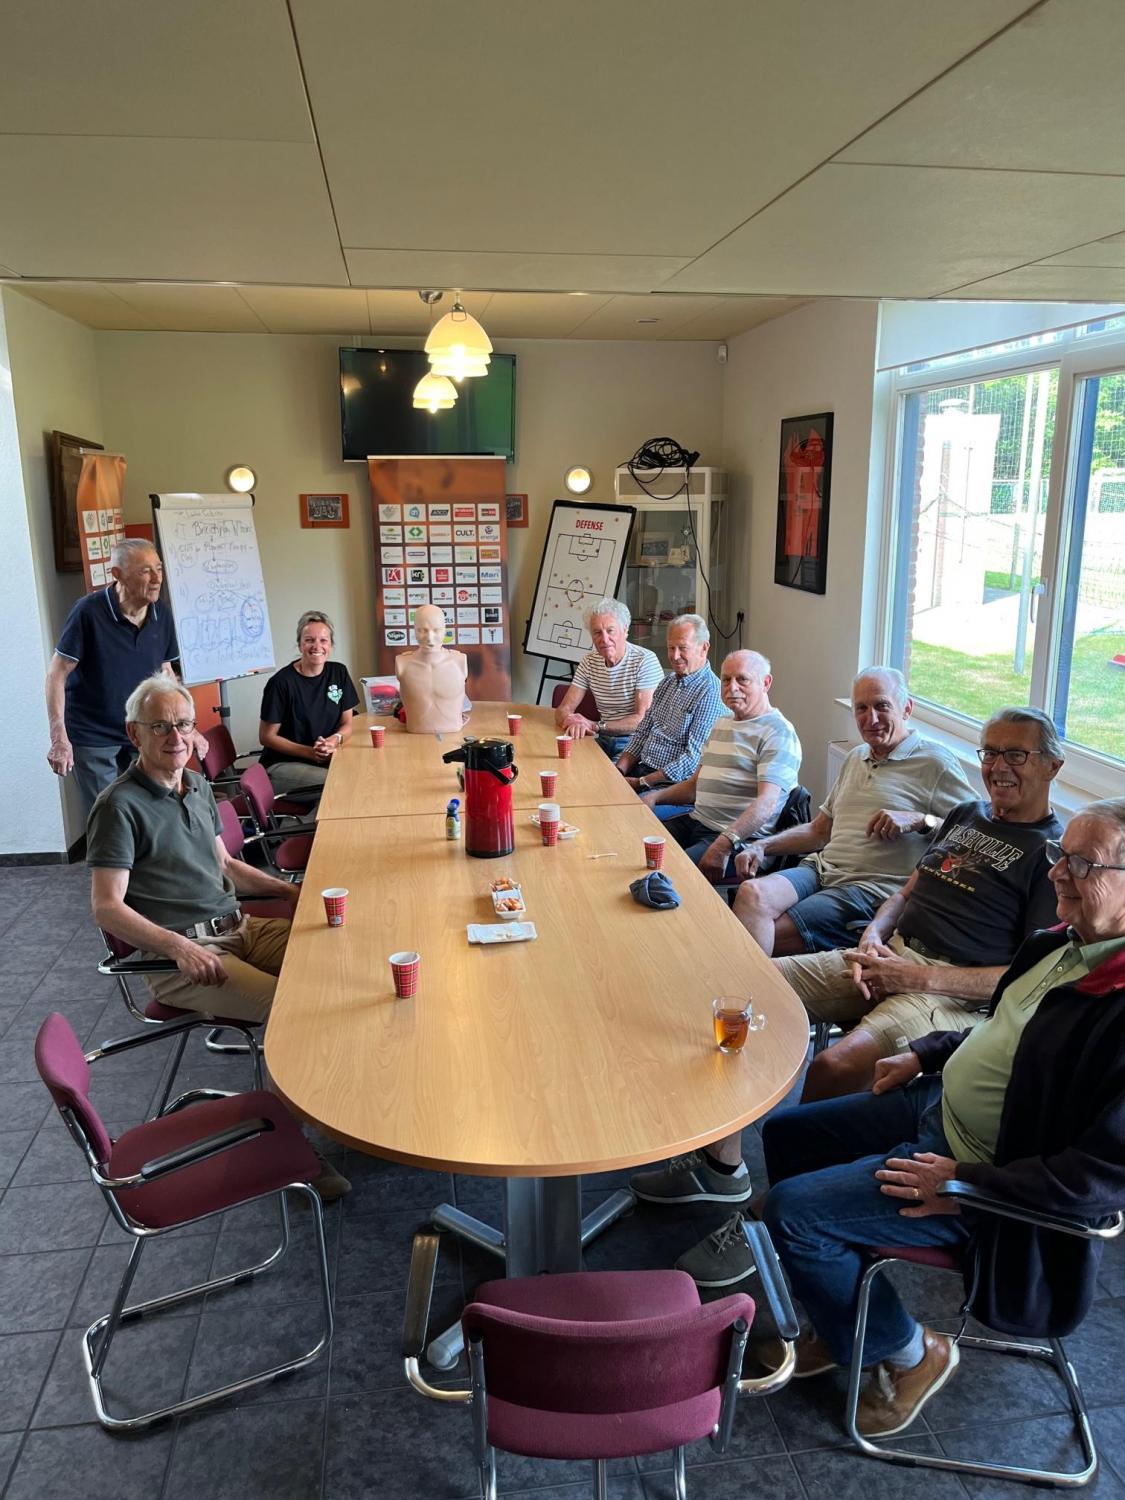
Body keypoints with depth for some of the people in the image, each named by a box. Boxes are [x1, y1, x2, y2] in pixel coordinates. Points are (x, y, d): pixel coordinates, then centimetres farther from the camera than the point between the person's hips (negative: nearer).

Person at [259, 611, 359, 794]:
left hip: (327, 759, 6)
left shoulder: (339, 673, 4)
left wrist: (335, 739, -13)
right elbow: (267, 736, -7)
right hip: (282, 764, -5)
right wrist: (310, 752, -18)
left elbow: (346, 723, 11)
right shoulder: (281, 682, -12)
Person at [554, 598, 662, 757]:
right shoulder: (589, 661, 7)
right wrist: (571, 722, -20)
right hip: (604, 741, 5)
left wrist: (595, 726, -21)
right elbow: (563, 710, 5)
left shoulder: (646, 660, -11)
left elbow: (643, 719, -15)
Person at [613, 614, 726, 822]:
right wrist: (619, 771, 1)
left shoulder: (711, 693, -13)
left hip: (674, 785, -8)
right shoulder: (669, 682, 15)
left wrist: (642, 782, -17)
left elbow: (694, 759, -19)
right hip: (641, 769, 8)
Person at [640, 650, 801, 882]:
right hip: (696, 821, 9)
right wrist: (655, 797, 13)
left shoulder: (777, 732, -7)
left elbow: (767, 803, -20)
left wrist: (724, 845, -31)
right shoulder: (721, 725, 23)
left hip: (743, 837, -8)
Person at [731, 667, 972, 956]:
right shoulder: (855, 759, 25)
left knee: (769, 935, -25)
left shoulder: (935, 762, 1)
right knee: (752, 893, -25)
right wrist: (761, 847, 15)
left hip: (873, 888, -6)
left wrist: (920, 821, -21)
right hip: (820, 868, 6)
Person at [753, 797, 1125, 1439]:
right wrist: (924, 1054, 9)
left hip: (984, 1175, -9)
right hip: (937, 1102, 9)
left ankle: (908, 1352, 13)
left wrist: (966, 1184, -24)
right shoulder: (1063, 943, -2)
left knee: (792, 1209, -13)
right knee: (784, 1134, 15)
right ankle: (839, 1329, 28)